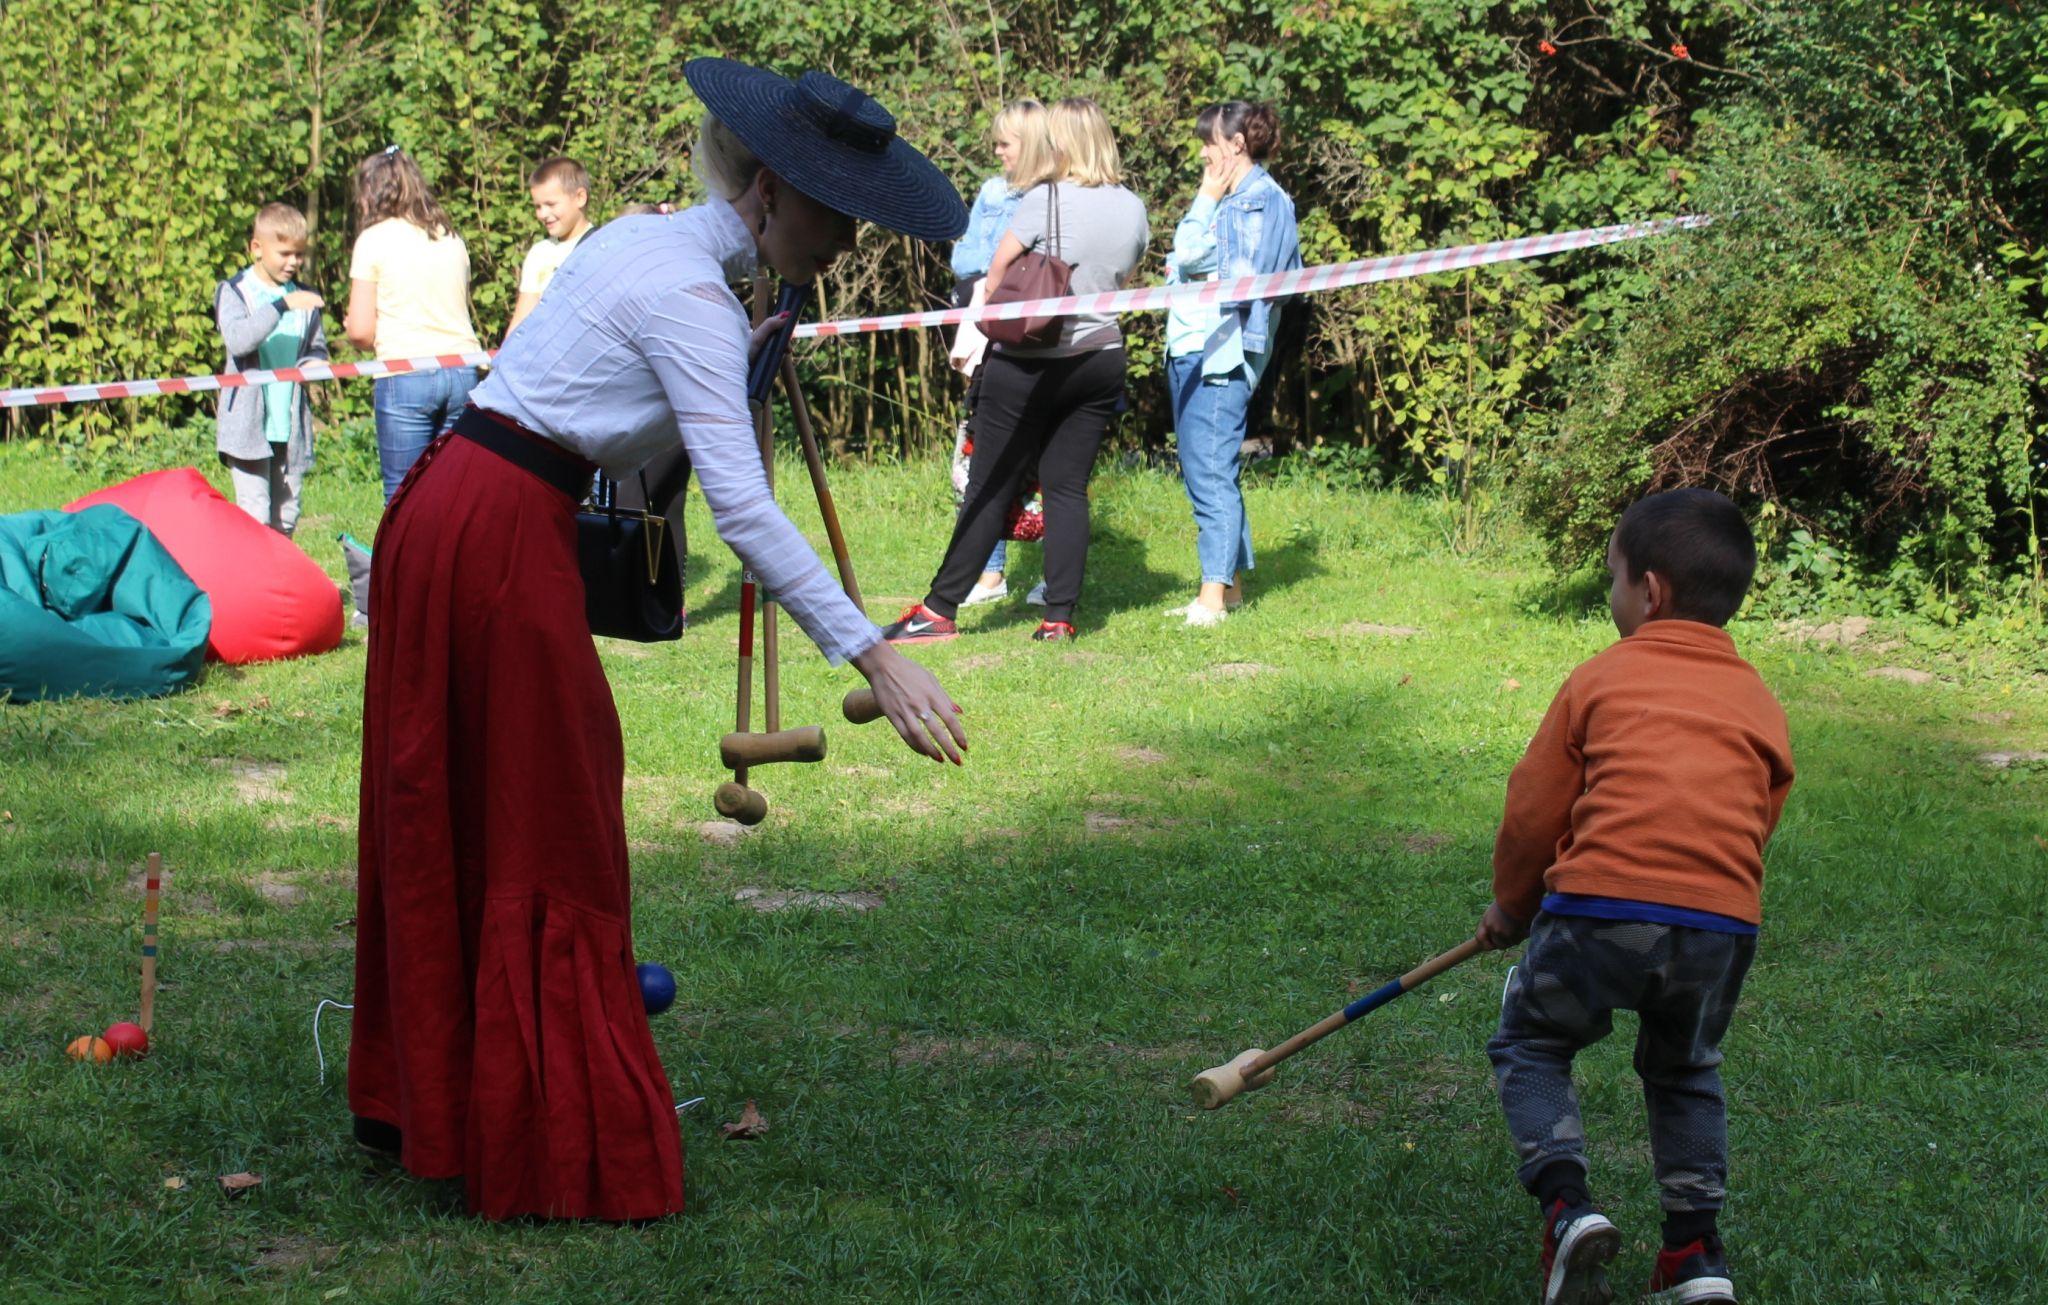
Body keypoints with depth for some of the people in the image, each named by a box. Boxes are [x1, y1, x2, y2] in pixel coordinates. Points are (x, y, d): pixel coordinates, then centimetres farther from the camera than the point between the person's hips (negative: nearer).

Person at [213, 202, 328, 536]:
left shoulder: (304, 298, 11)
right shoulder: (234, 292, -2)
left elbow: (318, 348, 18)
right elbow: (238, 340, -20)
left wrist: (312, 364, -7)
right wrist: (282, 305, -29)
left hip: (291, 428, 5)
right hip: (248, 425, -5)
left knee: (285, 519, 10)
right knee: (255, 517, -10)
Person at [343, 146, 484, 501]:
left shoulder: (374, 239, 0)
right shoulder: (452, 239, 14)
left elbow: (361, 332, -3)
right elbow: (458, 310, 13)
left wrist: (351, 326, 18)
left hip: (405, 376, -4)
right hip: (462, 372, 4)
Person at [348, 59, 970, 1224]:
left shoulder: (640, 243, 14)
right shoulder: (690, 296, -14)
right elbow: (745, 511, -21)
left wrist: (747, 360, 14)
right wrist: (876, 658, -23)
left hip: (438, 516, 9)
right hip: (501, 540, -9)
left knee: (442, 821, 16)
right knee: (546, 848, -2)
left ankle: (418, 1096, 27)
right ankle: (572, 1154, 3)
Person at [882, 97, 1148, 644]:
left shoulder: (1046, 200, -12)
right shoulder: (1132, 209, 3)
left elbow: (999, 264, -9)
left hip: (1030, 363, -4)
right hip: (1102, 359, 5)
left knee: (990, 489, 0)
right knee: (1068, 487, 7)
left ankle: (938, 609, 3)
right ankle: (1060, 616, 2)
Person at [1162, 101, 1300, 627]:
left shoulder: (1258, 202, -10)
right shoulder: (1236, 201, 20)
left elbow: (1190, 253, -15)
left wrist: (1206, 200, -5)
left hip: (1219, 351, -11)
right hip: (1191, 350, 11)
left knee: (1211, 473, -12)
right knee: (1203, 471, 13)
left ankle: (1215, 595, -13)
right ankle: (1228, 584, 19)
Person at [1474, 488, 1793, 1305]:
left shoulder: (1601, 680, 8)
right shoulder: (1761, 705, 18)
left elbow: (1532, 813, 11)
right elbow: (1753, 826, 19)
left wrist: (1512, 908, 27)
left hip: (1602, 907, -4)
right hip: (1725, 922, 4)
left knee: (1530, 1046, 18)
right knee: (1685, 1073, 27)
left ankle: (1566, 1203, -3)